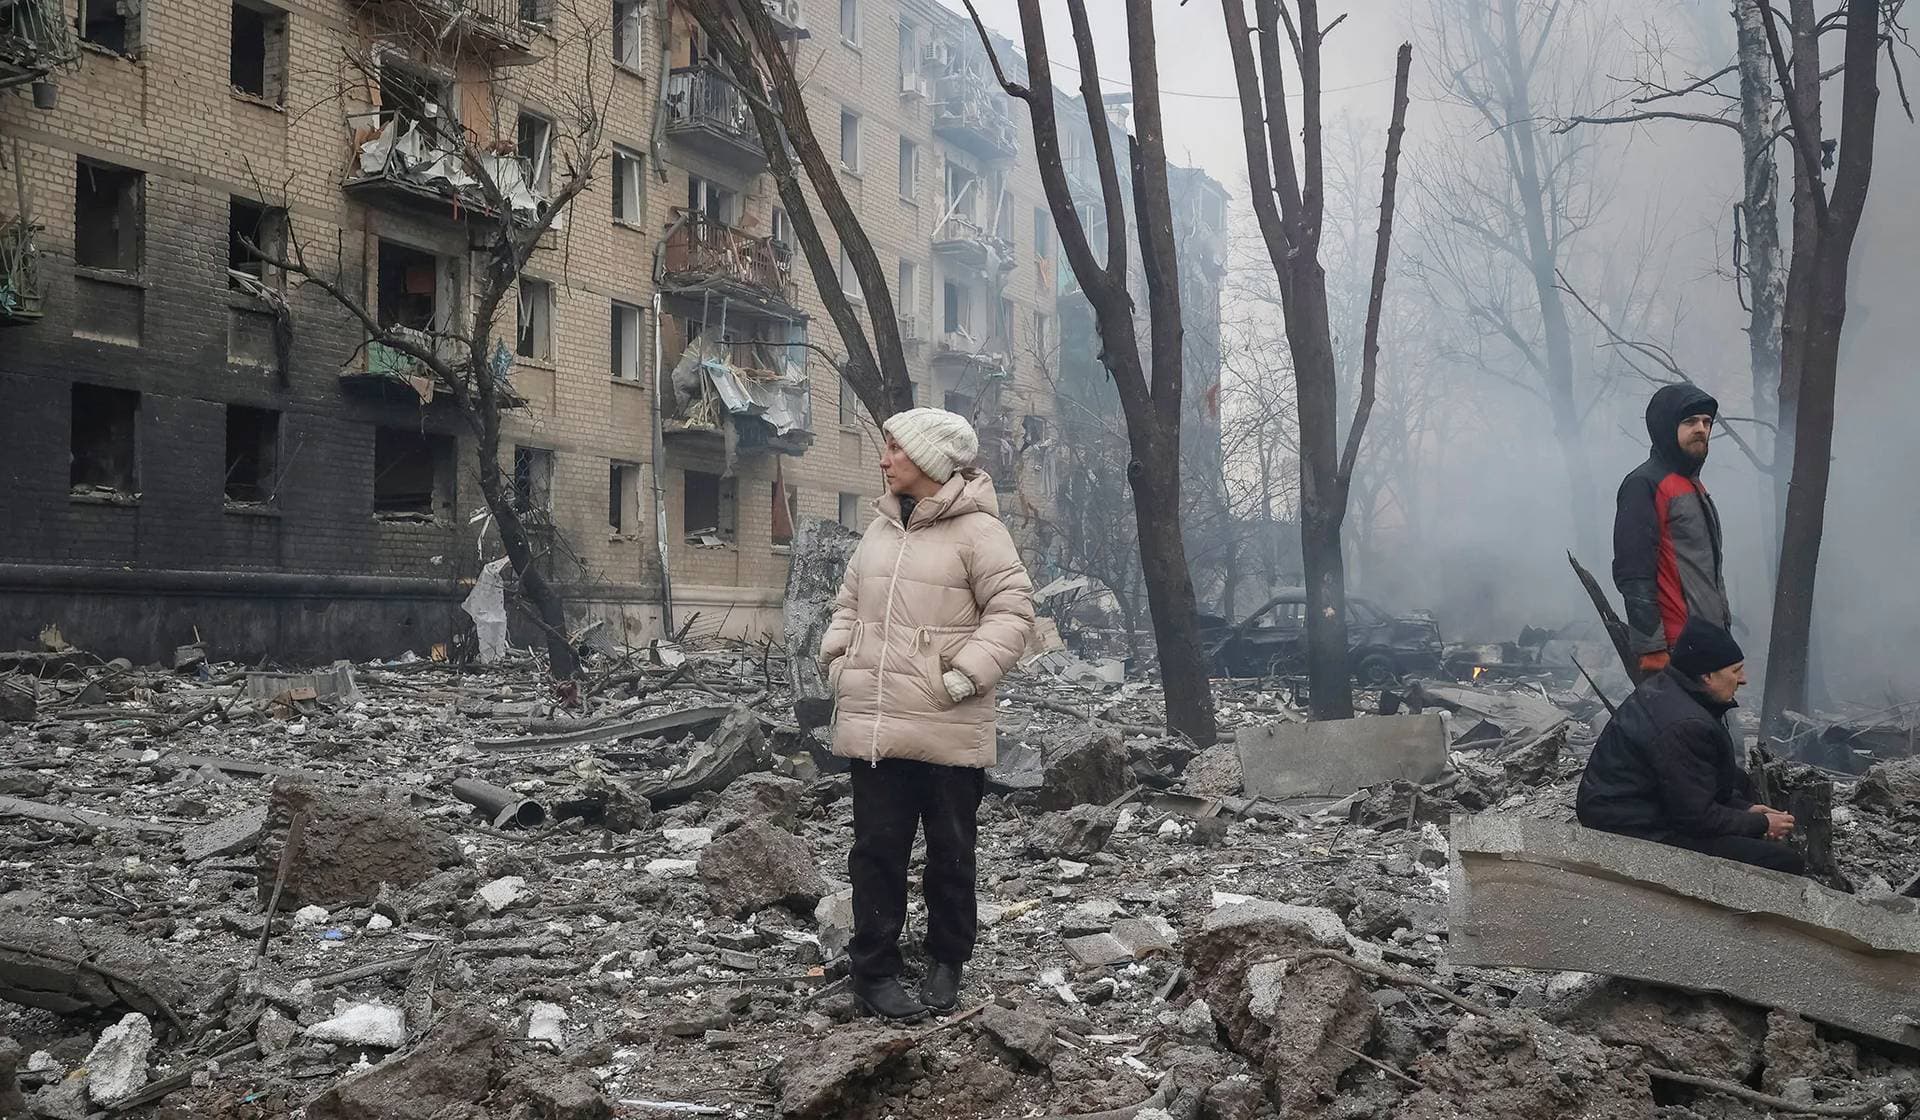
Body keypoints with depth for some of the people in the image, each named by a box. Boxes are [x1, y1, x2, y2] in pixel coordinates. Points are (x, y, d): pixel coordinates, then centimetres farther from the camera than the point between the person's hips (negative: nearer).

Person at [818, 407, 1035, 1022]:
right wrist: (838, 661, 7)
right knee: (877, 845, 7)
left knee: (950, 849, 10)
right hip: (874, 723, 5)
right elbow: (849, 602, 21)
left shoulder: (977, 530, -8)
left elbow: (1012, 609, -12)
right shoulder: (883, 526, 13)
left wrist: (965, 675, -18)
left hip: (948, 728, -5)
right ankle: (874, 969, 16)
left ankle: (947, 959, 26)